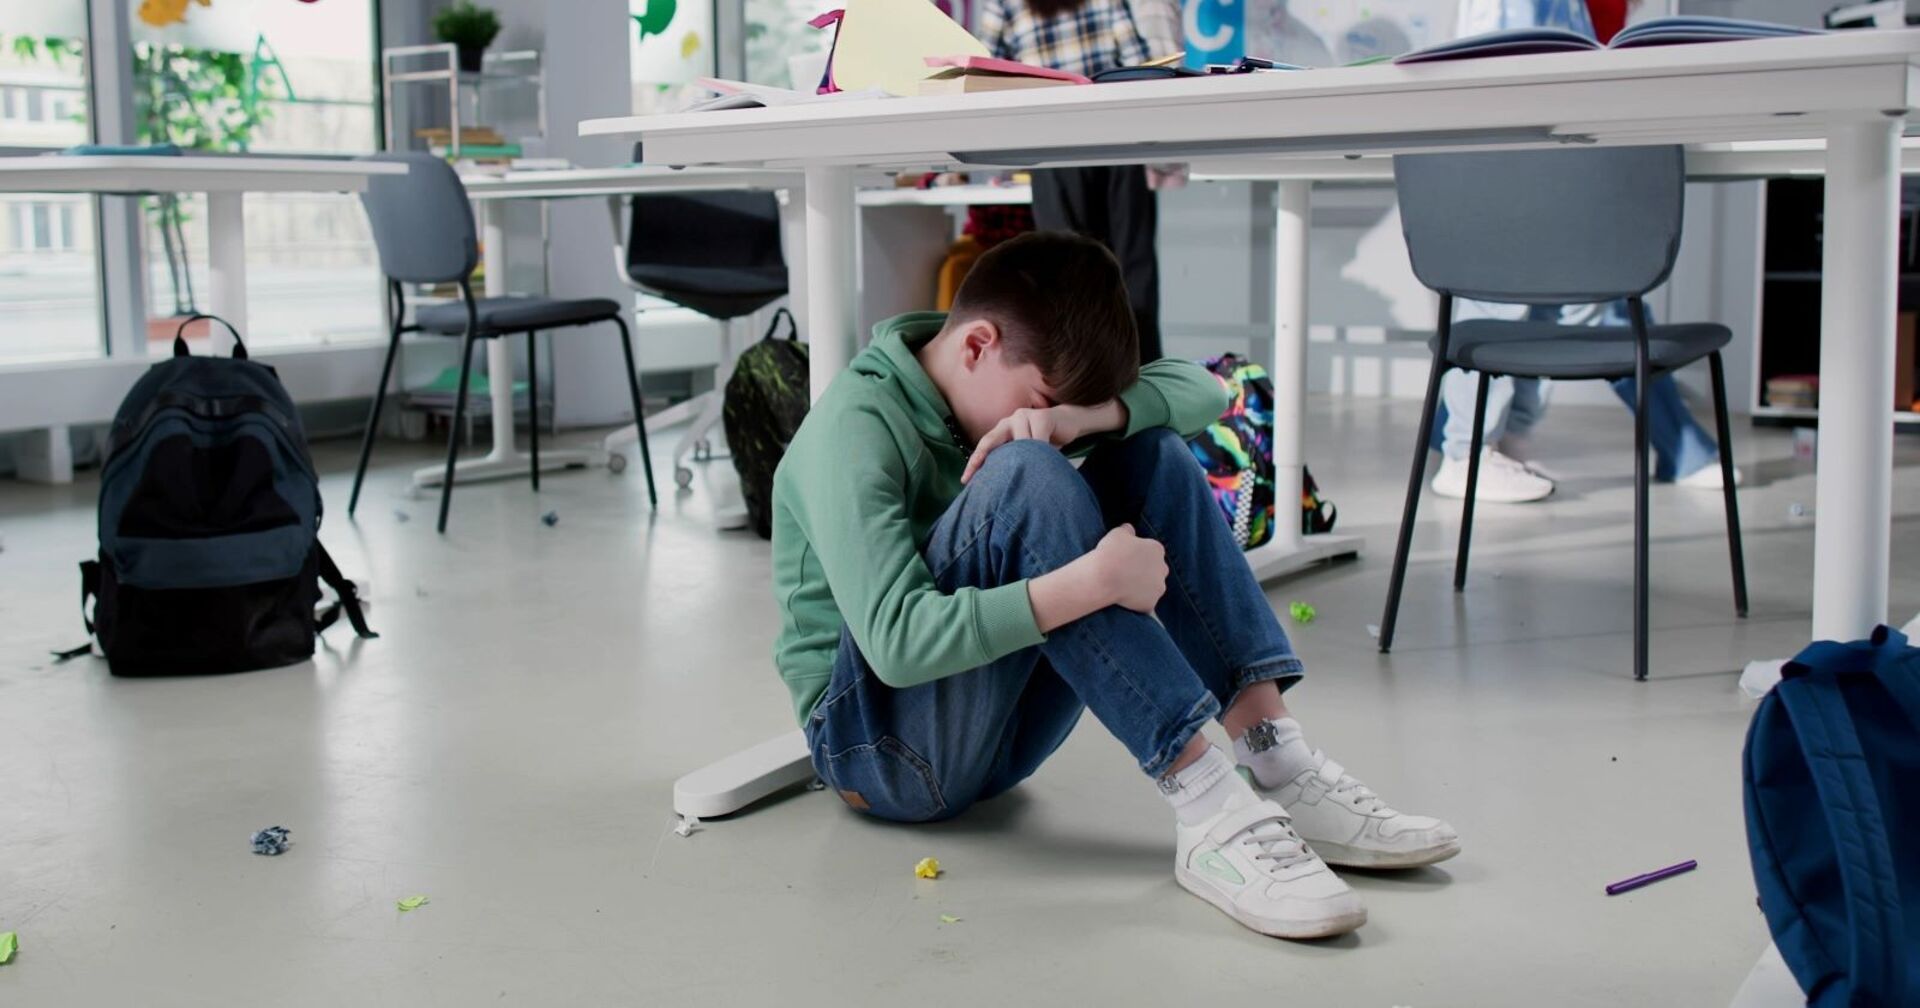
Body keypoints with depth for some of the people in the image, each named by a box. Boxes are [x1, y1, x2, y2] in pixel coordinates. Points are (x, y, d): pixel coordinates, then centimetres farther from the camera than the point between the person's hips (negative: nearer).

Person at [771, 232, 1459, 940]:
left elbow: (1201, 390, -1)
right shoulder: (852, 429, -18)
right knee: (1024, 477, -31)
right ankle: (1211, 811, -34)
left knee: (1152, 454, -8)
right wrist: (1095, 579, -36)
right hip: (875, 742, -8)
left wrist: (1084, 417, -21)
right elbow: (897, 641, -32)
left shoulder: (1001, 384, 5)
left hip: (1001, 734, 8)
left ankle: (1280, 768, -17)